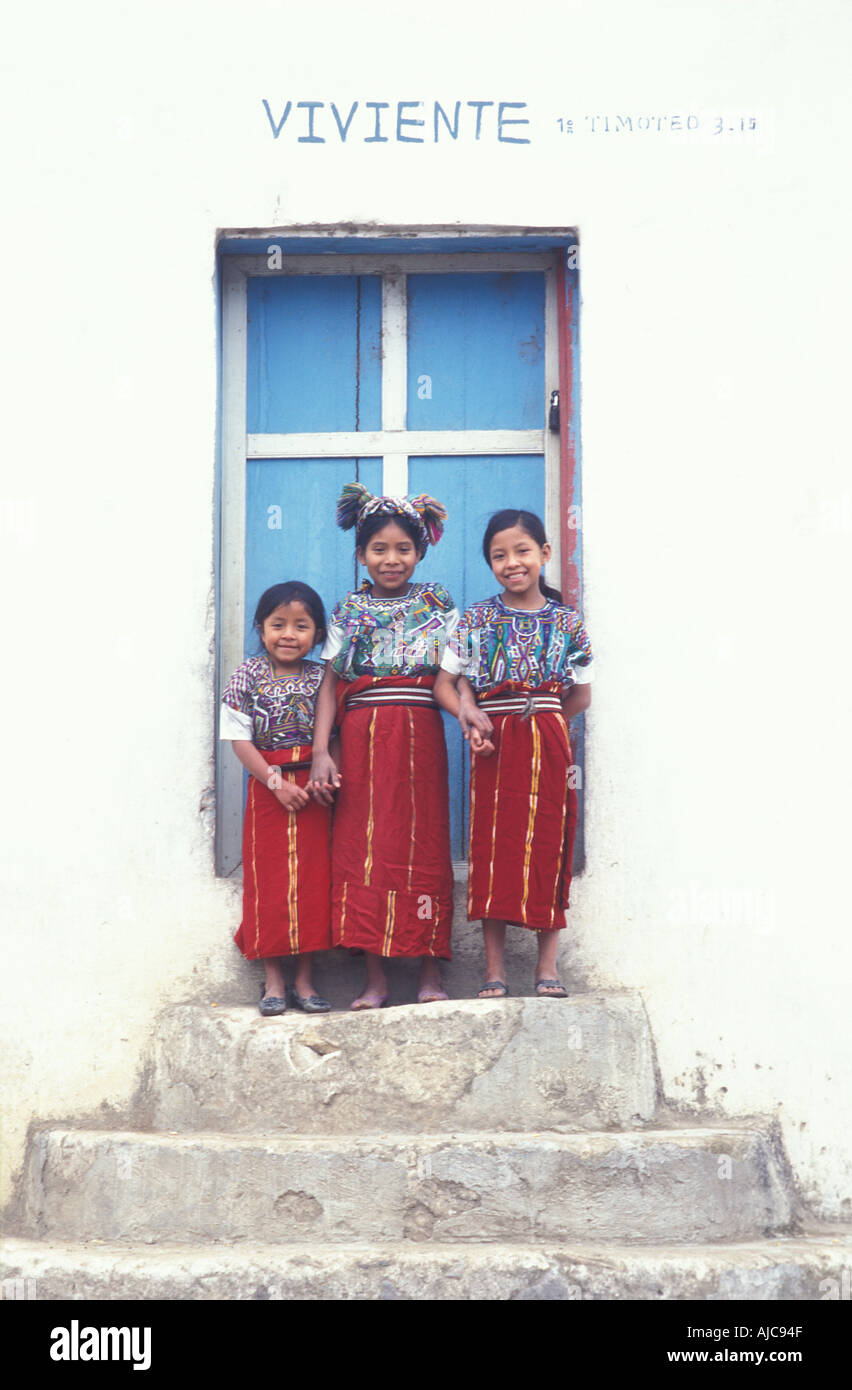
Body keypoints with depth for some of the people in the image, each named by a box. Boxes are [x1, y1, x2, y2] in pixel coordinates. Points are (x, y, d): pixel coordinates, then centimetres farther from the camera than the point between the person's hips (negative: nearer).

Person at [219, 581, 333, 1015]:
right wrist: (276, 782, -12)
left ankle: (304, 979, 11)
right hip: (266, 787, -1)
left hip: (312, 788, 1)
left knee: (313, 879, 2)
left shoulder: (322, 678, 2)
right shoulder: (248, 675, -2)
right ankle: (273, 980, 11)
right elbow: (239, 738, -5)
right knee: (267, 881, 2)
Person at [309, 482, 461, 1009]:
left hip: (420, 738, -1)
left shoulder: (438, 608, 8)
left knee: (424, 844, -1)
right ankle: (375, 978, 6)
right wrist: (321, 751, -4)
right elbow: (331, 684, 6)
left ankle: (431, 971, 8)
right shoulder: (348, 613, 11)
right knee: (363, 847, 0)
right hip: (362, 740, 1)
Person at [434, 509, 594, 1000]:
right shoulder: (477, 619, 5)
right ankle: (495, 969, 8)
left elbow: (582, 695, 9)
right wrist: (468, 710, -12)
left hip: (548, 746, 0)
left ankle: (548, 965, 11)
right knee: (493, 849, 1)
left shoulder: (567, 621, 5)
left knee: (548, 847, 2)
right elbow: (444, 683, 5)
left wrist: (540, 718, -2)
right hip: (494, 747, 0)